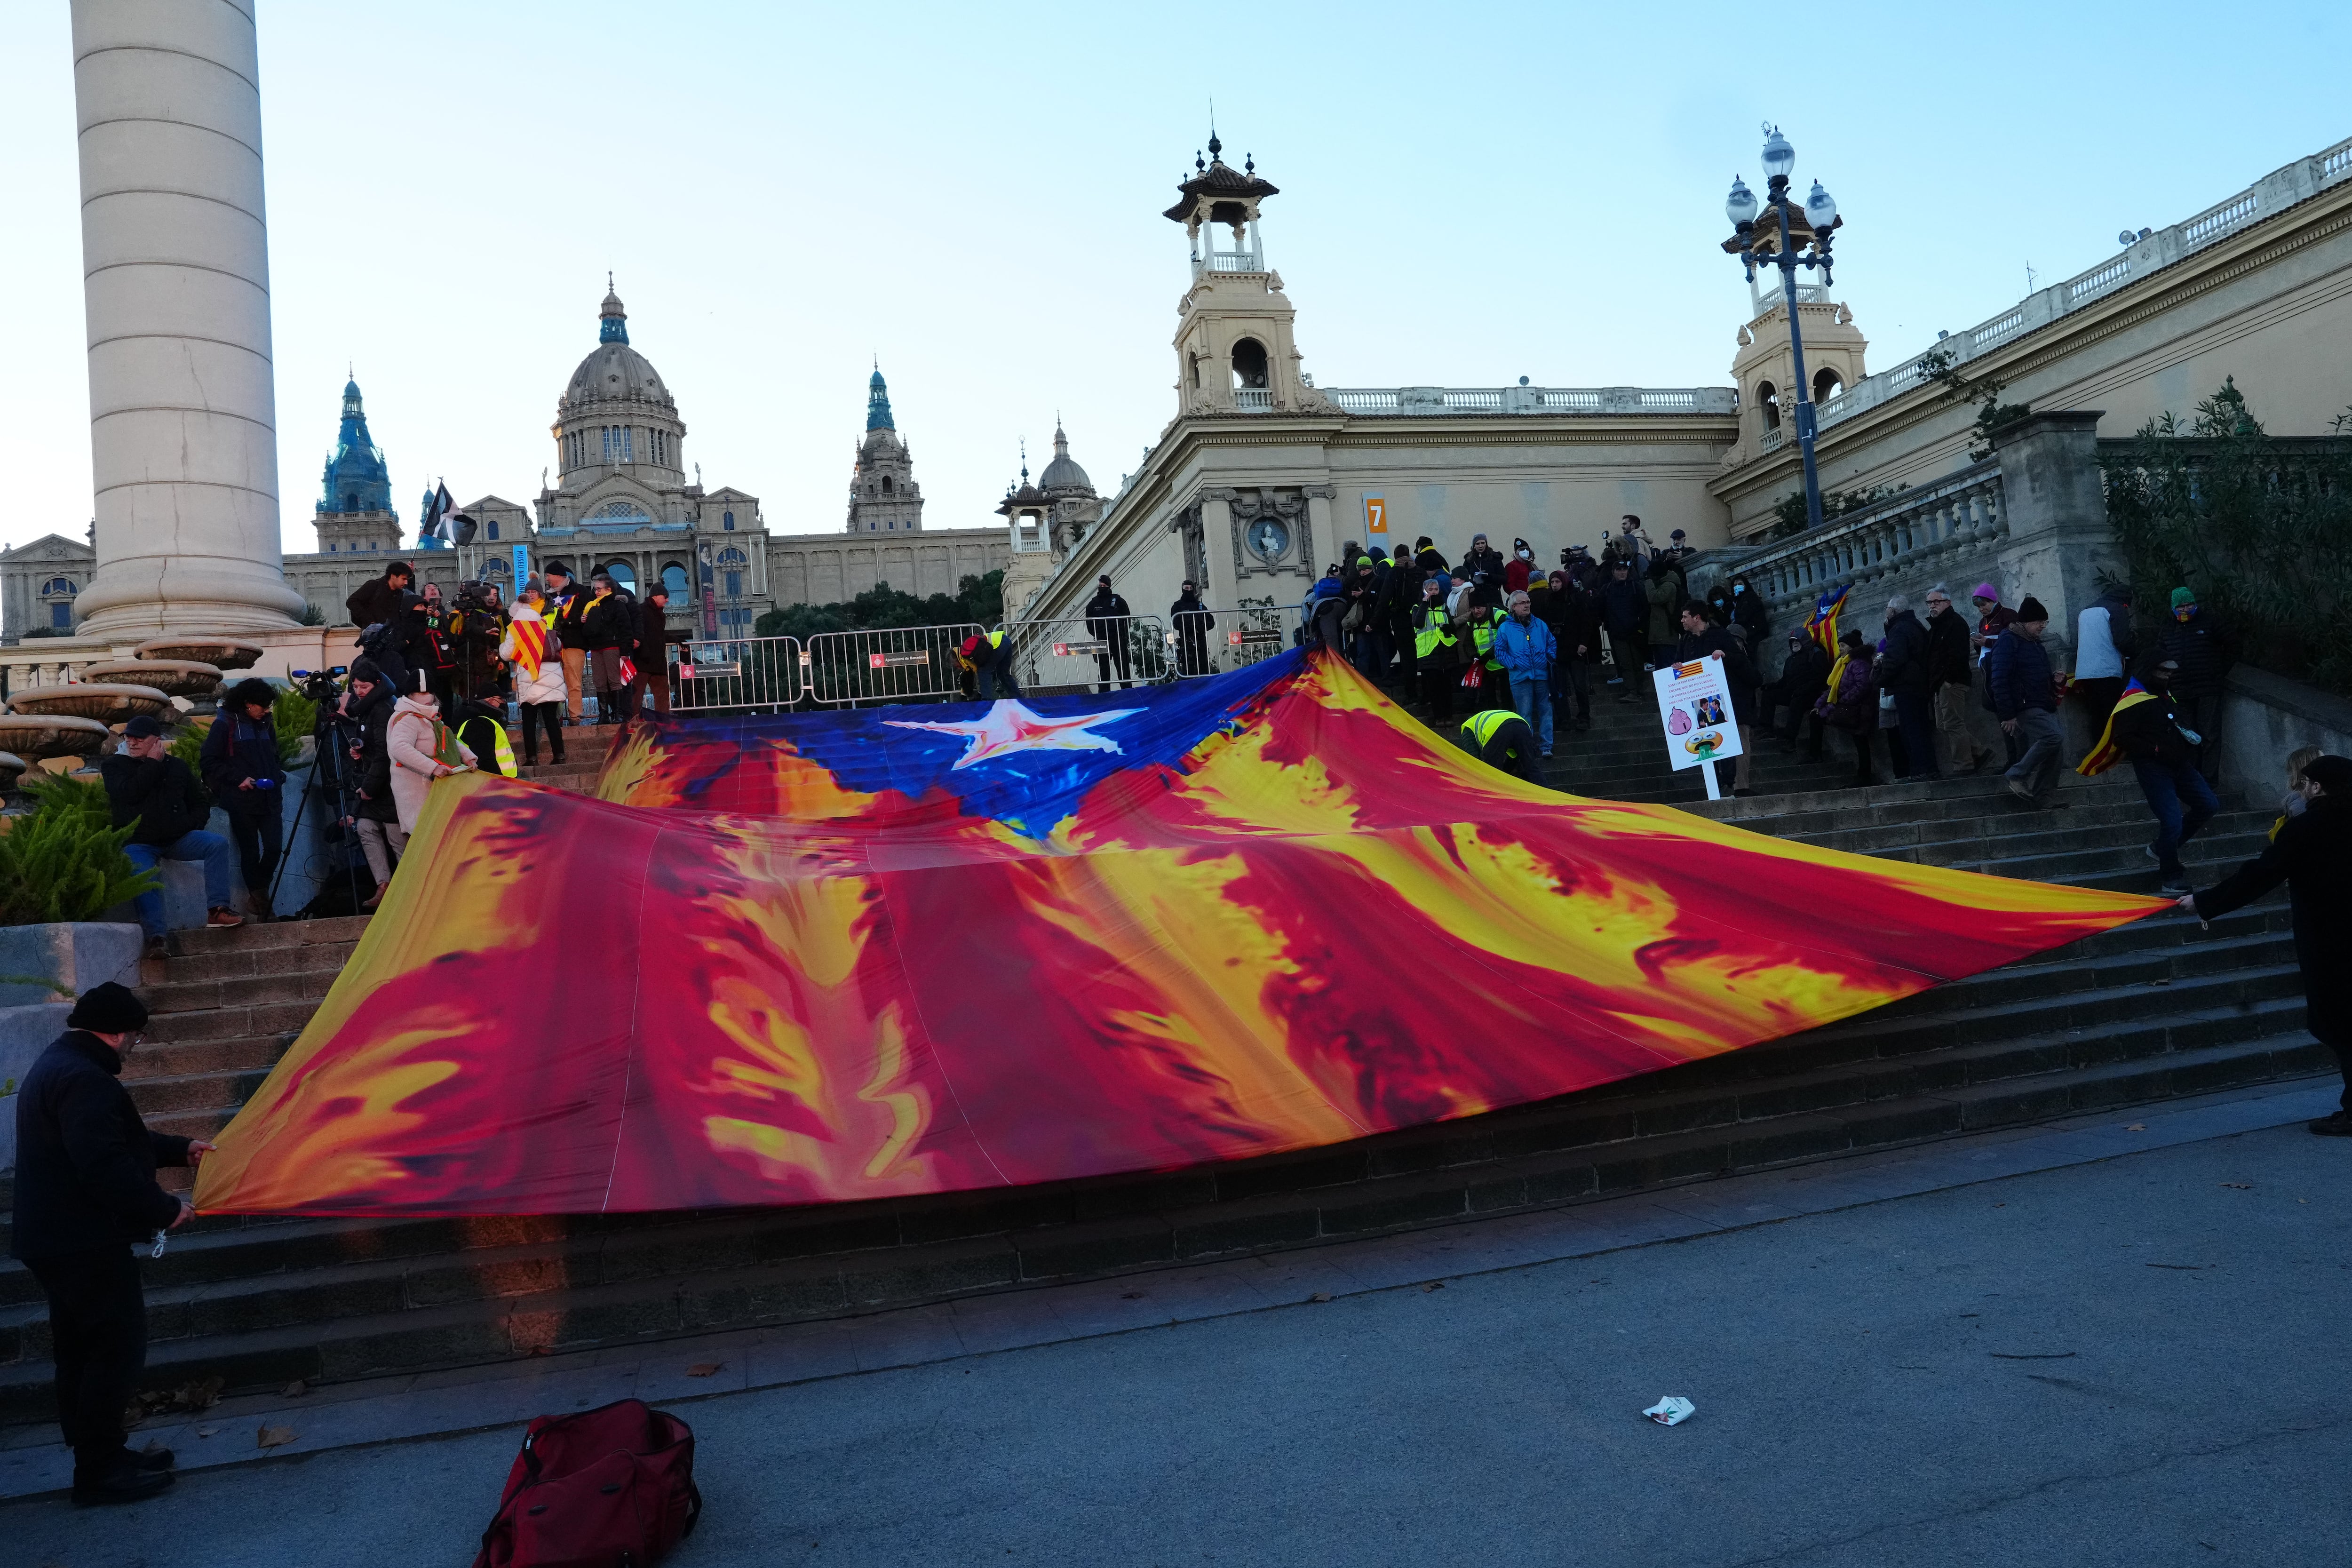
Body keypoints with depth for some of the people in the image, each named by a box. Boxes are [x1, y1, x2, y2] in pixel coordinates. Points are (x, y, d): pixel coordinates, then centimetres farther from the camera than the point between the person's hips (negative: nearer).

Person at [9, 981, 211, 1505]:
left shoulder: (56, 1066, 15)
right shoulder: (84, 1079, -21)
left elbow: (113, 1139, 25)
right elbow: (106, 1166, -28)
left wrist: (180, 1148, 28)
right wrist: (165, 1210, -18)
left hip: (54, 1240, 11)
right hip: (85, 1243, -11)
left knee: (81, 1351, 17)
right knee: (117, 1348, -3)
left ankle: (99, 1456, 27)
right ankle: (99, 1472, 4)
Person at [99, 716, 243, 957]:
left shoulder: (176, 766, 14)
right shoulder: (113, 766, 6)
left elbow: (200, 803, 22)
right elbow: (130, 793, -16)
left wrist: (193, 825, 1)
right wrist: (153, 763, -9)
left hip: (178, 838, 3)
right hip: (138, 844, -3)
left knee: (218, 844, -22)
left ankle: (217, 909, -28)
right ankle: (155, 937, -34)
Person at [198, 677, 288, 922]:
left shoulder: (266, 724, 15)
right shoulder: (225, 725, -3)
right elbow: (208, 760, -5)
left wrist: (278, 777, 9)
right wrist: (238, 779, -13)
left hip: (270, 799, 5)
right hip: (242, 801, -4)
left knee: (275, 848, -5)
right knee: (250, 852, 2)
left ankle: (258, 893, 17)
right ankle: (259, 899, 14)